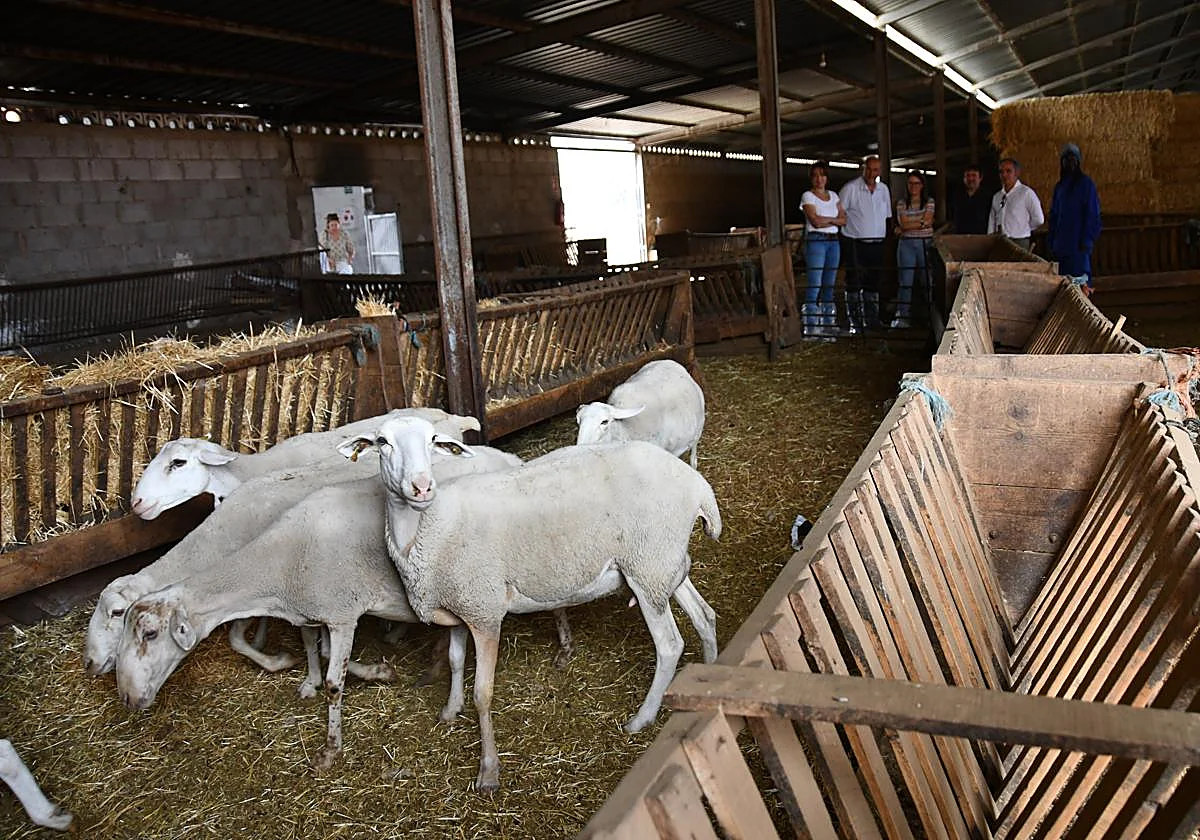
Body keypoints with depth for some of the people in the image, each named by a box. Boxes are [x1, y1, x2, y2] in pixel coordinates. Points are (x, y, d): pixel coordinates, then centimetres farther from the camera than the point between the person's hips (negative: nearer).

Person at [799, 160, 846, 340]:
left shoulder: (833, 195, 17)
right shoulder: (808, 196, 0)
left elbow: (843, 220, 10)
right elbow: (815, 221, -12)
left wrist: (825, 220, -4)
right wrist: (833, 219, 2)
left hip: (833, 241, 6)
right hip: (815, 241, -6)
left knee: (829, 287, 7)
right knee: (814, 286, -10)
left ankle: (828, 325, 13)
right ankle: (811, 328, -8)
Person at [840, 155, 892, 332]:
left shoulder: (883, 189, 12)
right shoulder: (850, 188, -6)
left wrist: (887, 234, 16)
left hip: (876, 244, 5)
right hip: (855, 244, -5)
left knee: (873, 284, 11)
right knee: (854, 284, -4)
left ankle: (872, 320, 19)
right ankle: (855, 322, 3)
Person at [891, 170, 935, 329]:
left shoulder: (929, 201, 8)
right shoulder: (901, 203, 9)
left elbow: (927, 221, -5)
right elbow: (903, 224, -3)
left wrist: (905, 227, -7)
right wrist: (922, 223, -9)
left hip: (926, 243, 0)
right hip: (907, 244, 0)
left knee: (928, 280, -2)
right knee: (905, 282, -1)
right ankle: (901, 317, 2)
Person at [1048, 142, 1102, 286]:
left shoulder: (1086, 184, -1)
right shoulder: (1059, 186, 16)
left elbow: (1092, 216, -6)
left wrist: (1086, 242, -13)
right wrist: (1051, 242, 9)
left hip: (1078, 247, -5)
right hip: (1060, 246, 5)